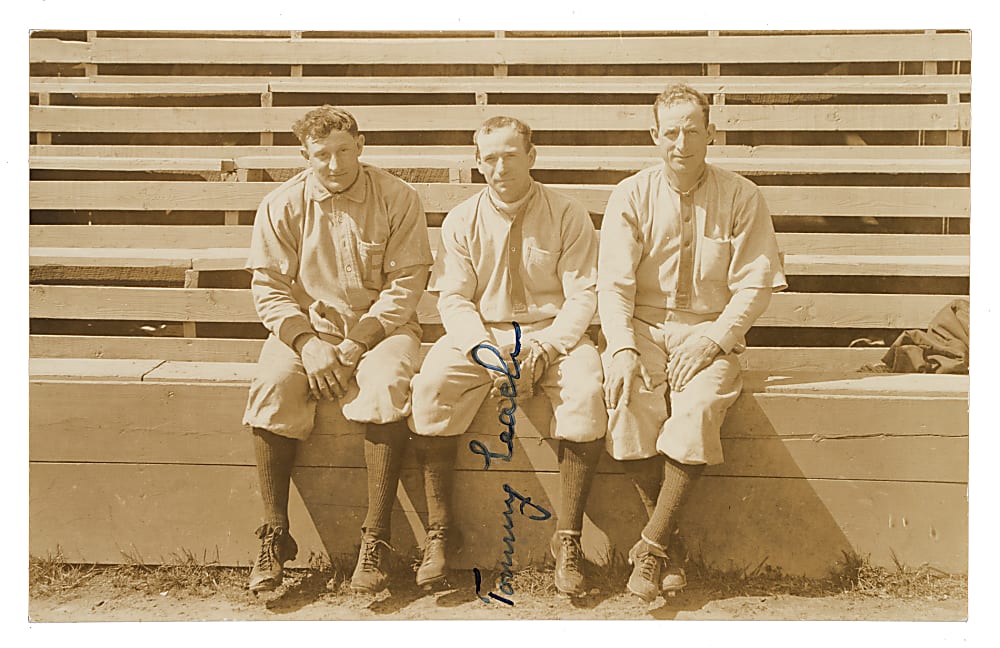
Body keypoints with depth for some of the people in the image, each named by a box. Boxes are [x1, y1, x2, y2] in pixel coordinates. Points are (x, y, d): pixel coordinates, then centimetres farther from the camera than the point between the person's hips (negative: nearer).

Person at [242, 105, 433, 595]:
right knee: (272, 385, -29)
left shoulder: (398, 199, -2)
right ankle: (274, 535, -16)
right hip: (305, 328, 2)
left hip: (380, 328, -1)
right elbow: (268, 285, 1)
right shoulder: (281, 205, 3)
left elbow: (407, 281, -6)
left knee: (386, 385, -34)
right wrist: (306, 341, -16)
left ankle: (375, 540, -24)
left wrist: (356, 343, -16)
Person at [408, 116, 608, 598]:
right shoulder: (461, 221, 6)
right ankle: (438, 533, -17)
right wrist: (482, 348, -20)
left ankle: (568, 541, -20)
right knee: (430, 384, -28)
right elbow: (453, 298, 0)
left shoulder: (568, 216, 1)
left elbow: (583, 296, -4)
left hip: (553, 334, -1)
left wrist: (545, 346, -21)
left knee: (587, 391, -32)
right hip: (479, 334, 1)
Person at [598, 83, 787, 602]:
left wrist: (712, 340, -14)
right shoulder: (631, 196, 3)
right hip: (641, 328, 1)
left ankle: (650, 546, -16)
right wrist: (623, 349, -18)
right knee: (628, 407, -29)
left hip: (710, 331, 0)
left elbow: (755, 284, 0)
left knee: (699, 408, -31)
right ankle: (668, 543, -11)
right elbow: (613, 283, -2)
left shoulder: (741, 197, 2)